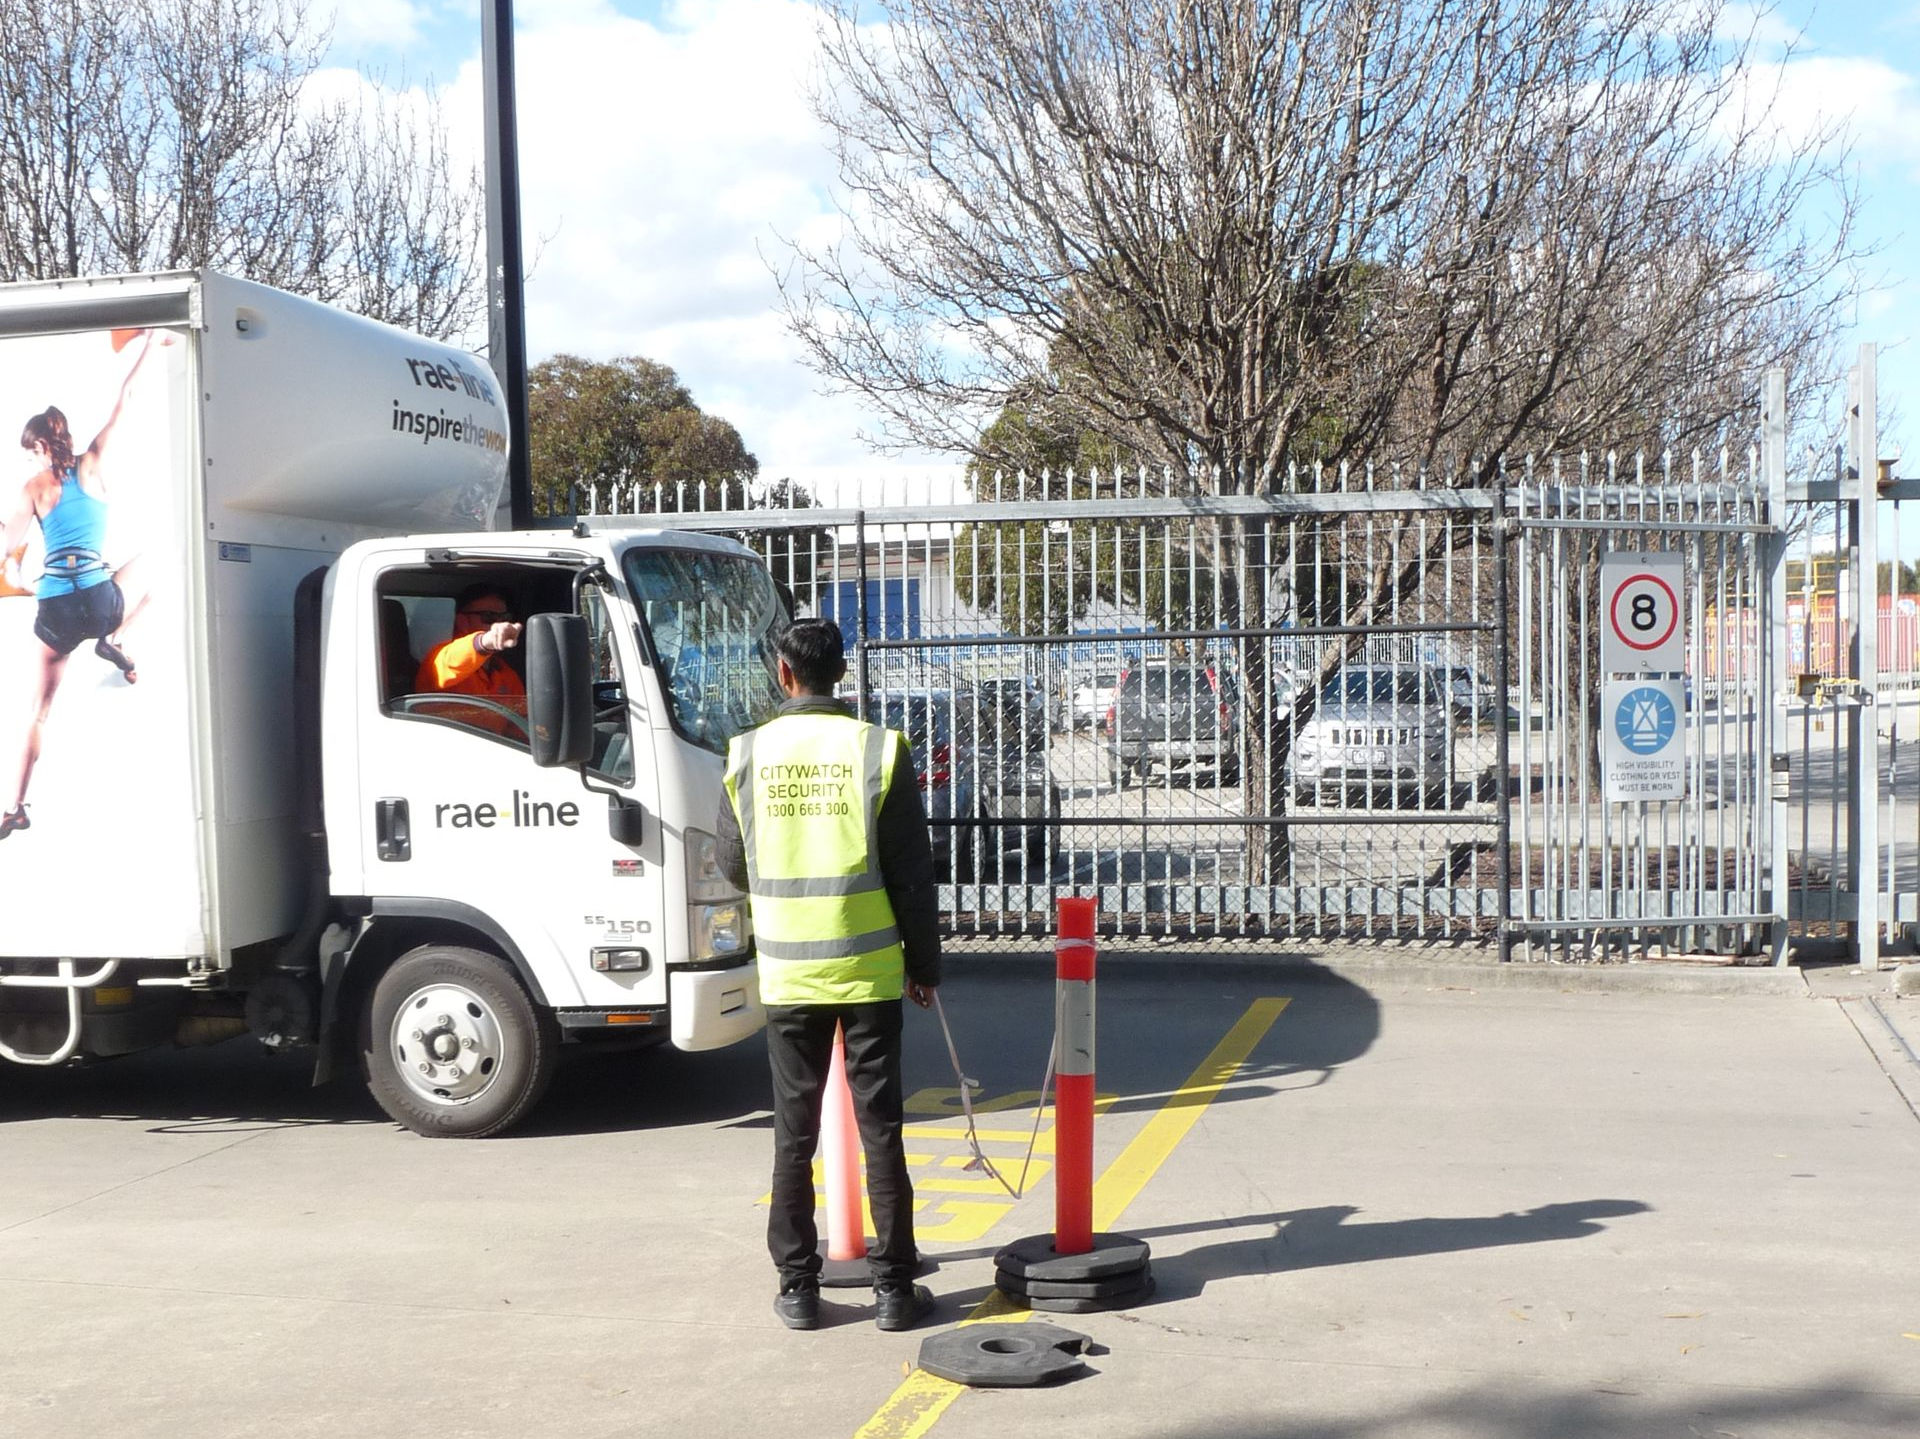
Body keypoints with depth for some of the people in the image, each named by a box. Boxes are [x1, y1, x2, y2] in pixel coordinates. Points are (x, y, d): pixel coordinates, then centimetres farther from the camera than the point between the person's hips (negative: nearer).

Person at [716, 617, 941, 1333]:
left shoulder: (748, 754, -2)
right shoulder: (877, 749, -7)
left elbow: (733, 865, 9)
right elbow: (912, 873, -4)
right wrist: (925, 964, 6)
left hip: (786, 973, 1)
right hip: (869, 971, -1)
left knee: (794, 1133, 10)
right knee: (880, 1128, 6)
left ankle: (798, 1287, 16)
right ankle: (893, 1287, 12)